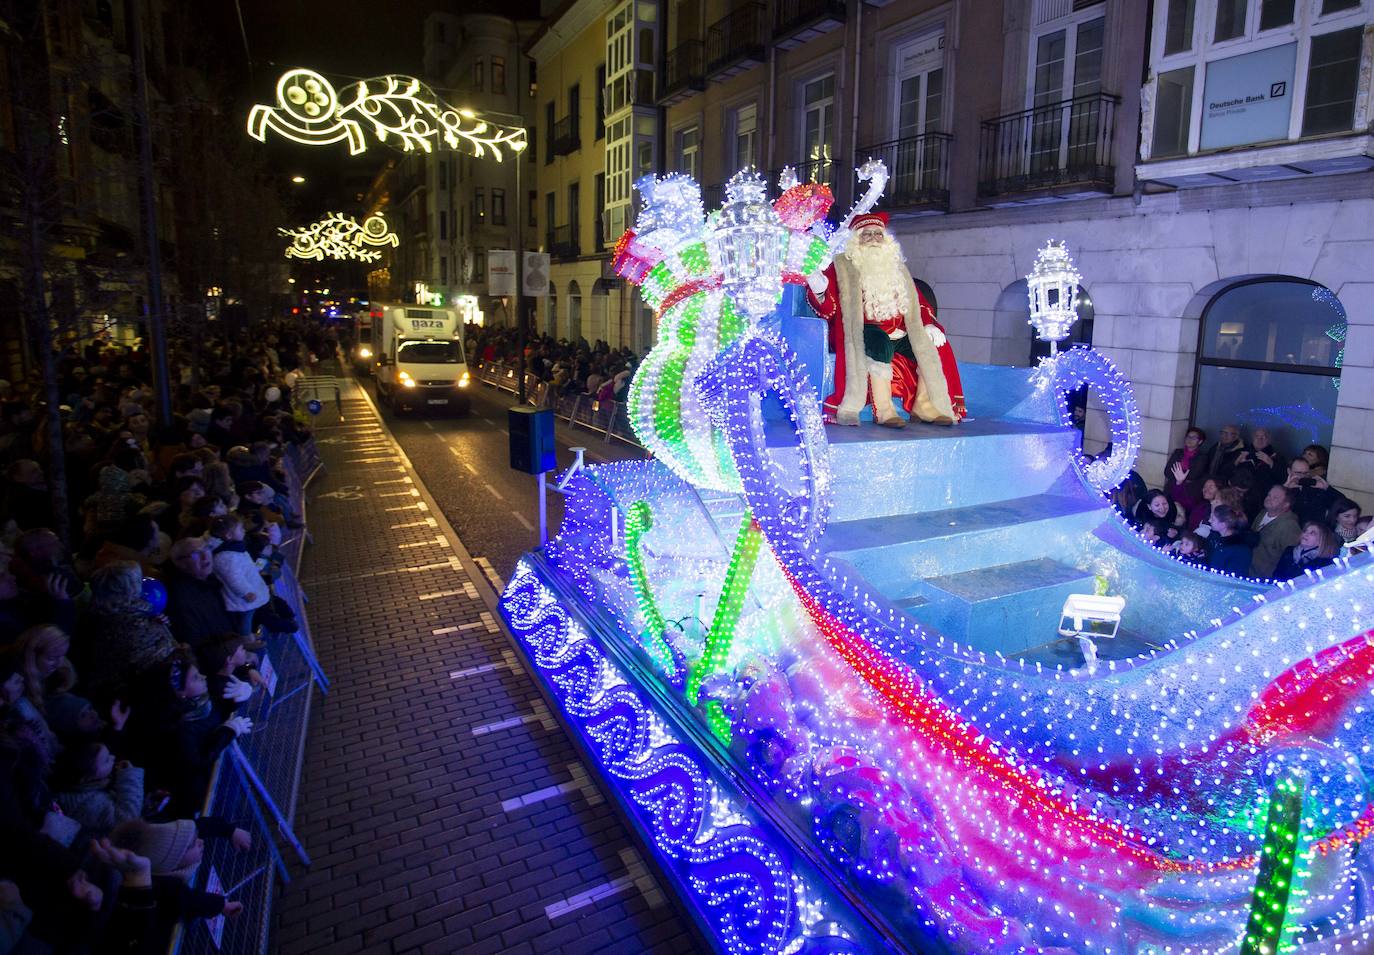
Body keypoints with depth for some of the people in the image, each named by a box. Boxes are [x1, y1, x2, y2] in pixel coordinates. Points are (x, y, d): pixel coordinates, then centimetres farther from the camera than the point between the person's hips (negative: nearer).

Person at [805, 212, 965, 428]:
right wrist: (818, 292, -30)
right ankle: (883, 409, -38)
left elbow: (917, 302, 21)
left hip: (898, 334, 6)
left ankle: (923, 404, -5)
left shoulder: (896, 267, 21)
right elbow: (829, 309, -7)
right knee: (880, 341, -36)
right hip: (863, 334, -6)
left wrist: (929, 324, 2)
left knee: (933, 343, -8)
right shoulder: (842, 266, 3)